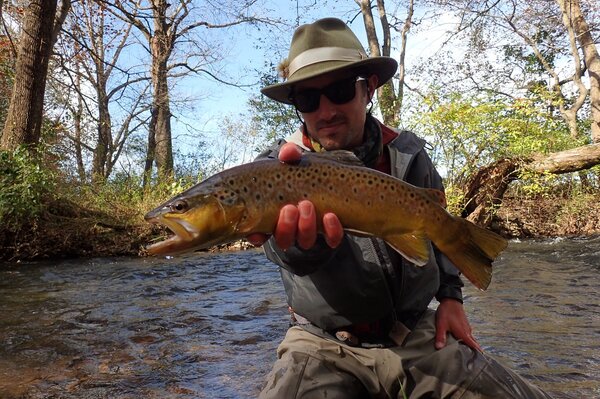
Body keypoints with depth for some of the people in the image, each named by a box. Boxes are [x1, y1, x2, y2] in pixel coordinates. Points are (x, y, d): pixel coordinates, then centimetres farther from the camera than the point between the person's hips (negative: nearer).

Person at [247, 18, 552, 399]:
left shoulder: (409, 154, 0)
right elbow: (290, 250, -32)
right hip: (324, 344, -2)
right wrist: (303, 231, -55)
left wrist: (450, 294, 9)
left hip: (418, 335, 3)